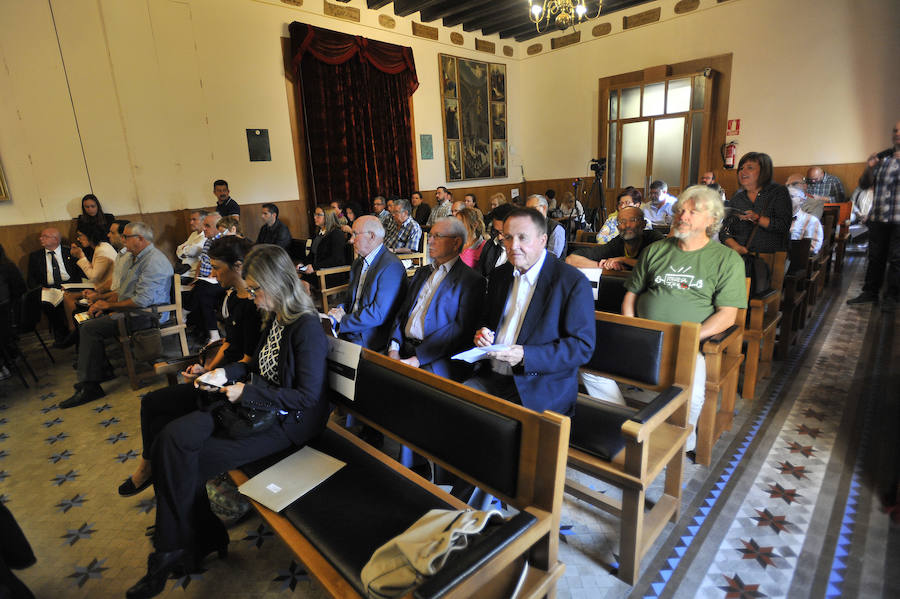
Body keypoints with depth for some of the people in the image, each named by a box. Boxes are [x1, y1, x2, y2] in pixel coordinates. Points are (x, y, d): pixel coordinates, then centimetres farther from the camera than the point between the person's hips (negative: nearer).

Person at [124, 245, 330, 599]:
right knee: (174, 438, -8)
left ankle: (177, 552, 14)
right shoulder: (275, 318, 7)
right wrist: (227, 373, 3)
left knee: (186, 461, -14)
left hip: (286, 422, -8)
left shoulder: (307, 327, -22)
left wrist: (247, 392, -19)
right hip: (255, 406, 9)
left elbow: (307, 397, -23)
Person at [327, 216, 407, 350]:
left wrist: (342, 320, -12)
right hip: (350, 331, 8)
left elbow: (379, 314, -20)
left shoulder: (392, 267, -16)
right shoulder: (358, 263, 14)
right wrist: (340, 309, -2)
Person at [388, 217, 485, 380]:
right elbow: (403, 312, 16)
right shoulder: (422, 272, 21)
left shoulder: (471, 280, -3)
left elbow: (462, 329, -12)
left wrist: (418, 359, -18)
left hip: (436, 360, -5)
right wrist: (394, 348, -2)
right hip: (404, 349, 5)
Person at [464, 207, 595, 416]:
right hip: (490, 377, 6)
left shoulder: (573, 282, -8)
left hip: (540, 389, -5)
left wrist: (526, 356, -22)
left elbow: (583, 346, -11)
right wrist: (483, 333, 0)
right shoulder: (499, 275, 13)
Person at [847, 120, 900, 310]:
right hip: (878, 217, 3)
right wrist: (869, 169, -6)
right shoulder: (883, 157, 10)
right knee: (875, 257, 8)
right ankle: (870, 293, 17)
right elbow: (864, 185, 13)